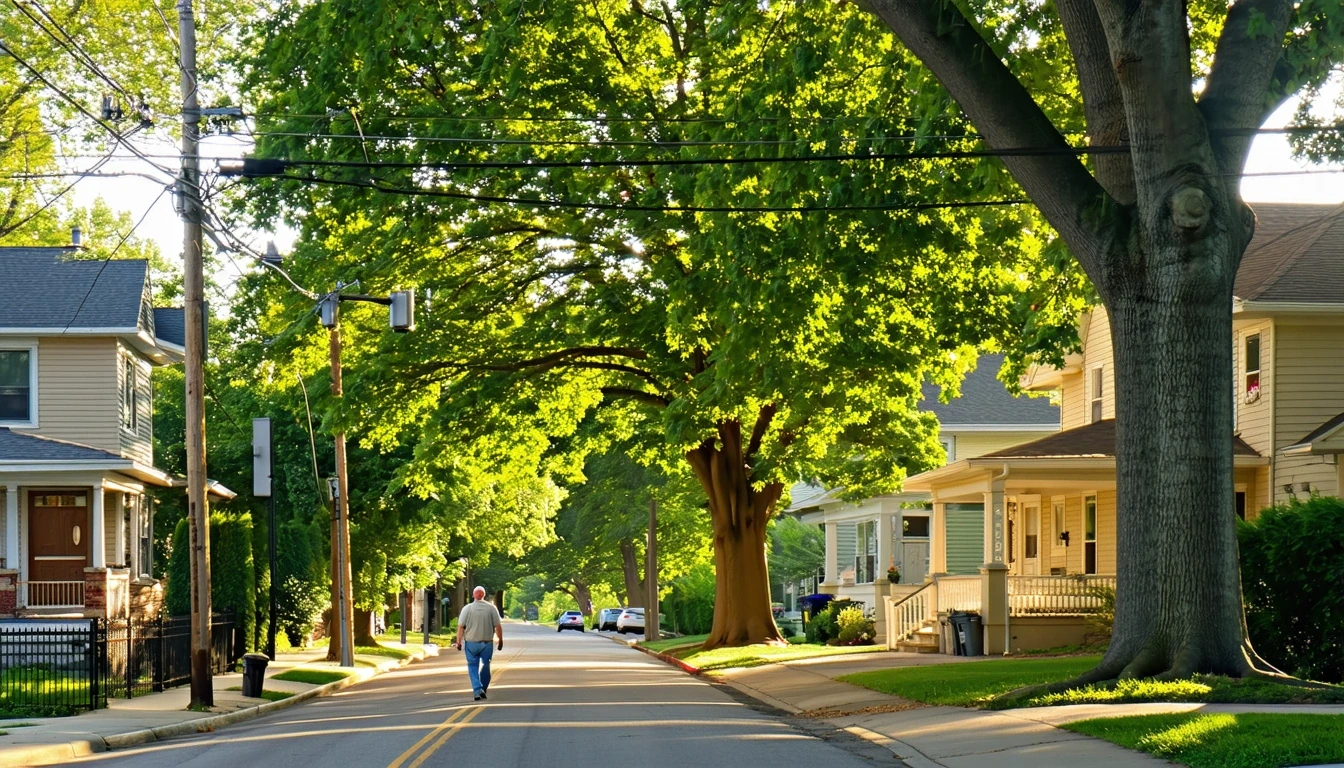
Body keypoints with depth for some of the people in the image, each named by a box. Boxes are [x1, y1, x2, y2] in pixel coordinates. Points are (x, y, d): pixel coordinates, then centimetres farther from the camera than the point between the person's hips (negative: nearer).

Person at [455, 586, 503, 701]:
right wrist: (500, 640, 8)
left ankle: (477, 690, -7)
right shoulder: (491, 608, -4)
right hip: (486, 644, 1)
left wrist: (459, 641, 2)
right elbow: (498, 626, -3)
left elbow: (460, 626, -6)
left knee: (473, 667, 6)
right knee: (485, 667, 15)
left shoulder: (467, 609, -5)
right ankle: (483, 689, 19)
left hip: (471, 643, -1)